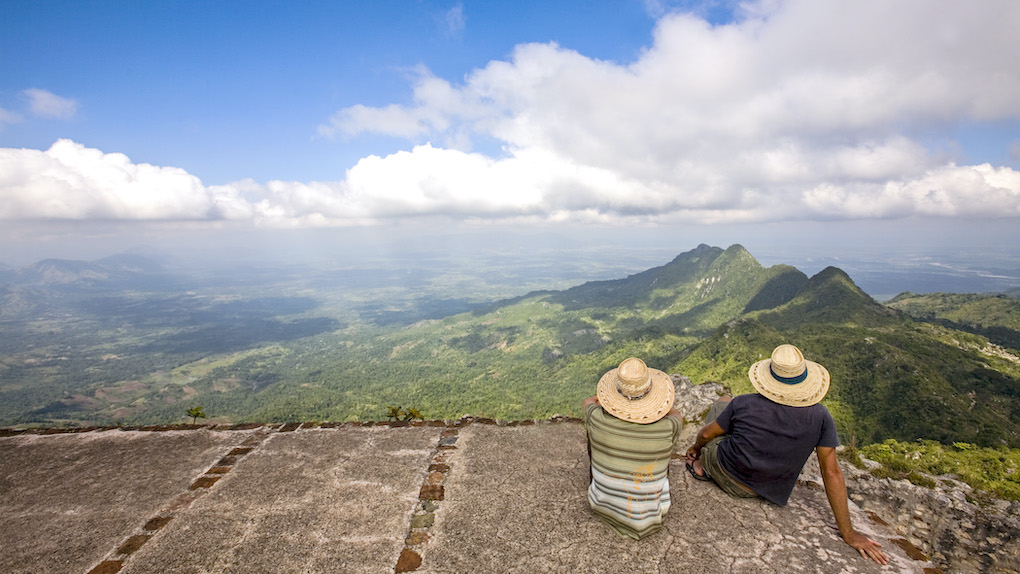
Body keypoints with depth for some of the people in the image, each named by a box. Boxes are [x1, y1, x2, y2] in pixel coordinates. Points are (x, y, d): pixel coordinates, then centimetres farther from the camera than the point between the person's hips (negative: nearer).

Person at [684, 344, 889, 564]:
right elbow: (832, 472, -14)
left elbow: (707, 434, -8)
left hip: (722, 470, -2)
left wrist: (696, 447, 16)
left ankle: (701, 465, 22)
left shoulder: (744, 404, -22)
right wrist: (848, 533, -4)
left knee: (723, 402, 19)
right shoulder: (819, 416, -17)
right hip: (757, 490, 3)